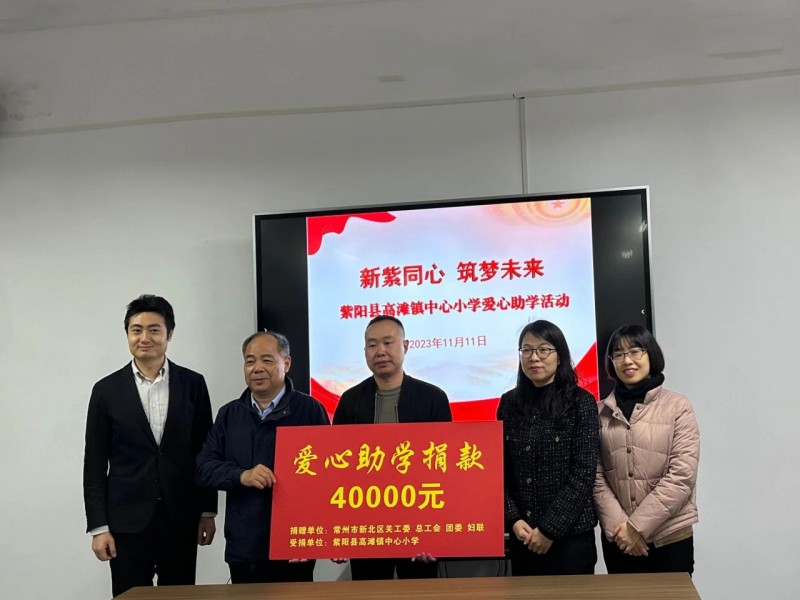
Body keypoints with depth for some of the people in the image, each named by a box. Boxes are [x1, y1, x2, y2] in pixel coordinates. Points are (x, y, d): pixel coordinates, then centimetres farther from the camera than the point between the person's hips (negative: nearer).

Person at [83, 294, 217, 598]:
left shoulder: (192, 384, 3)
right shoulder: (107, 390, 1)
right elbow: (95, 464, 1)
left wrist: (208, 512, 4)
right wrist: (98, 527, -4)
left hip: (181, 519, 1)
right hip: (128, 521, -1)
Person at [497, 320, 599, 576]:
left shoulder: (581, 402, -5)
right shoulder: (509, 403, 5)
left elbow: (584, 474, -10)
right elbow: (499, 470, 5)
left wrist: (550, 528, -12)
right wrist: (513, 519, -7)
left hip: (569, 535, -3)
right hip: (522, 537, 3)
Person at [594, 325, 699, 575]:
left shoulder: (677, 406, -3)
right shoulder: (601, 412, 4)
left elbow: (682, 475, -10)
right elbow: (596, 477, 1)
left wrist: (637, 525, -12)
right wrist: (618, 526, -11)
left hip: (670, 538, -2)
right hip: (618, 541, 2)